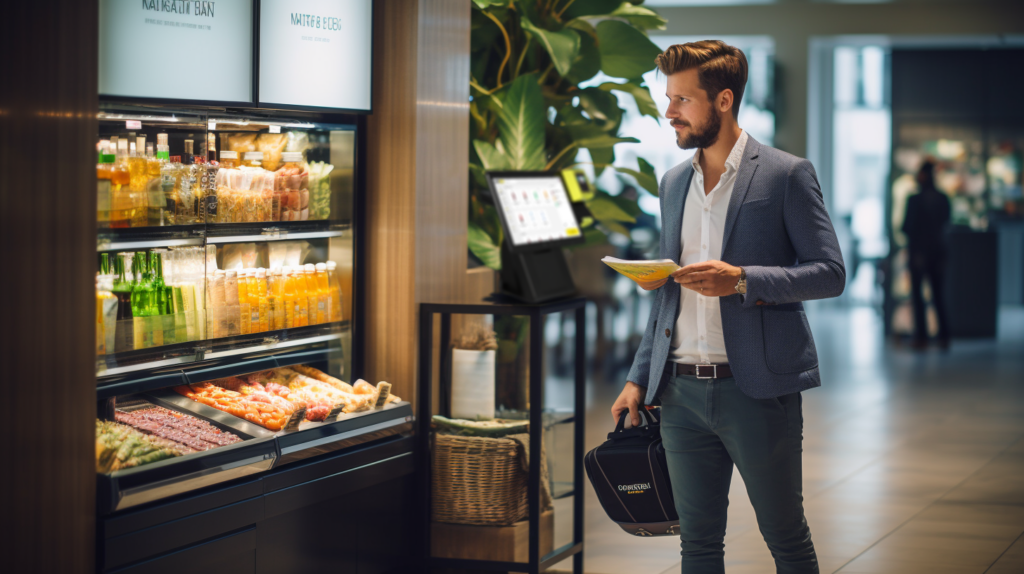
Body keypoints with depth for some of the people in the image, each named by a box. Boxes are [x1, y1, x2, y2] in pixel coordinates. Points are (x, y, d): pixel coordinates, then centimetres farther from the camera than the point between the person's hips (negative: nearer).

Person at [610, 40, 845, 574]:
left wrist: (742, 280, -20)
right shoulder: (674, 183, 15)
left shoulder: (786, 175, -4)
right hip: (681, 391, 5)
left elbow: (829, 273, -7)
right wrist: (638, 378, 13)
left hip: (758, 389, -5)